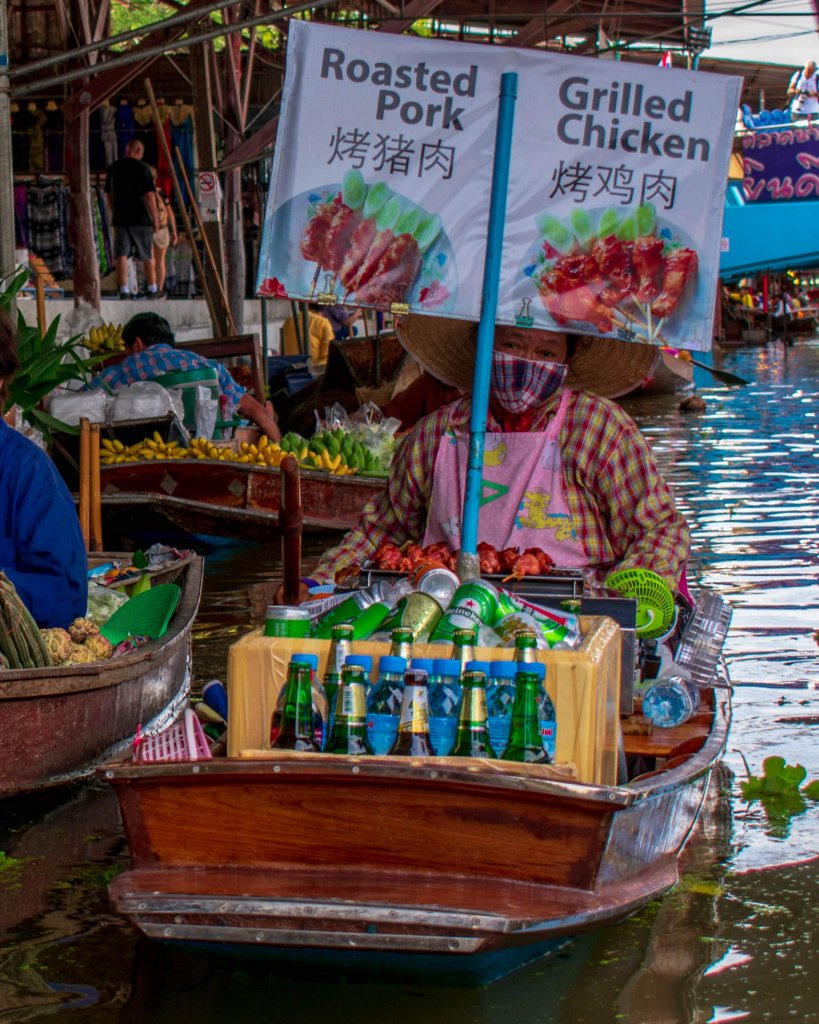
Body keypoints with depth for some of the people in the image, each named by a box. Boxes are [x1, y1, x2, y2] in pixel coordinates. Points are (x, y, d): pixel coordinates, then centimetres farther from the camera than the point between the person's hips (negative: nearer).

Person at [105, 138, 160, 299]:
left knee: (121, 255, -3)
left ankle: (123, 289, -16)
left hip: (120, 218, 3)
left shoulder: (113, 167, 8)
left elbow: (108, 195, 16)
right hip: (141, 218, -3)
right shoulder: (142, 167, -7)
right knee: (147, 255, 10)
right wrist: (155, 218, -6)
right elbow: (149, 195, -12)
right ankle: (152, 289, 19)